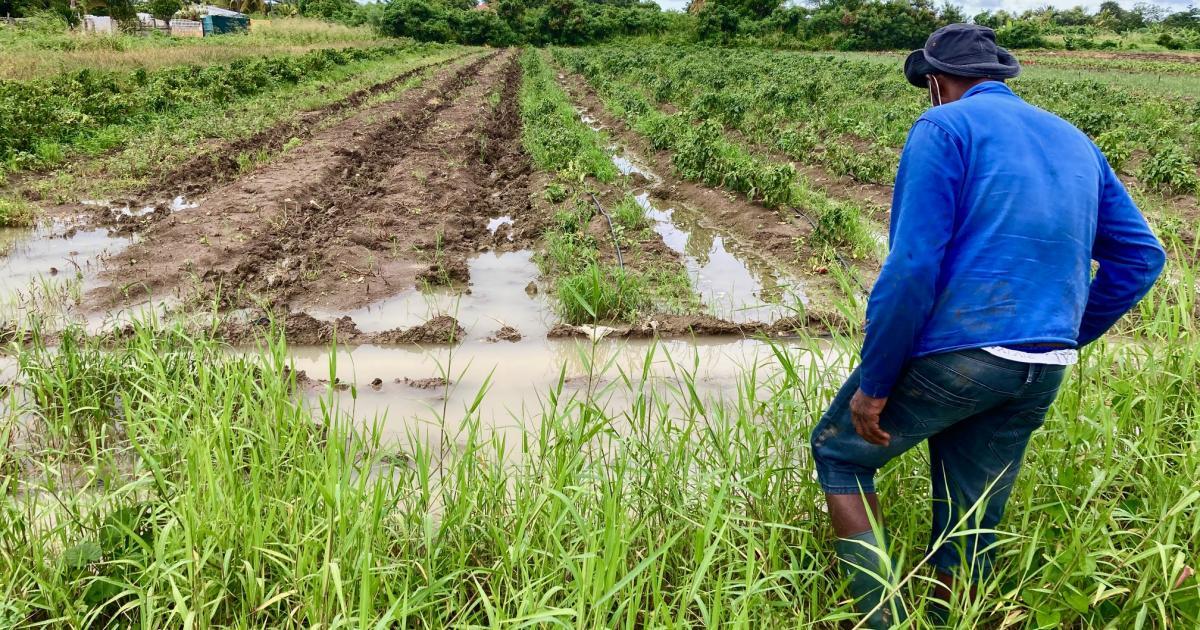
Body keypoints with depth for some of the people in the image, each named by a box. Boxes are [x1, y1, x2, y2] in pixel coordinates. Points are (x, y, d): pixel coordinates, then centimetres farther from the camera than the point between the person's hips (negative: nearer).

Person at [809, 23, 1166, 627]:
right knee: (972, 527, 17)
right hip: (1043, 374, 7)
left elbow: (912, 265, -16)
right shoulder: (1076, 142, 17)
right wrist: (1064, 337, 20)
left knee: (839, 452, 14)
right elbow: (1141, 257, 18)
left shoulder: (944, 128, -5)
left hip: (954, 352, -7)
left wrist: (874, 383, -12)